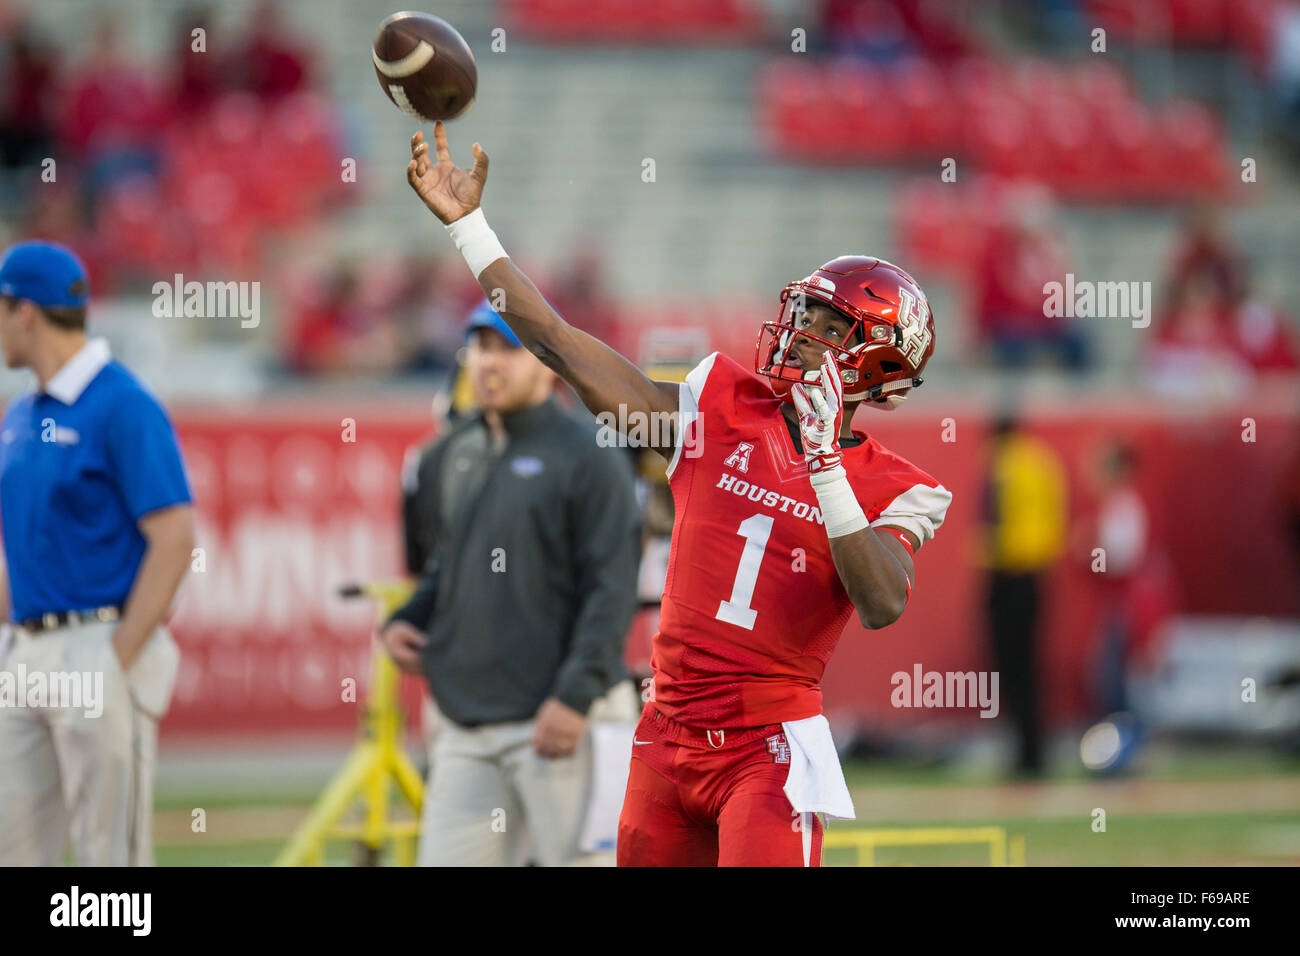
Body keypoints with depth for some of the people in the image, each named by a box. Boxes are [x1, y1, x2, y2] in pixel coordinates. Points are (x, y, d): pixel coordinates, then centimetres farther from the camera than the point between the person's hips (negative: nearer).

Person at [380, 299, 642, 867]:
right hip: (464, 727, 7)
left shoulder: (587, 456, -6)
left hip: (557, 720, -7)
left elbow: (613, 589, -12)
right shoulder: (449, 458, 15)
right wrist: (405, 623, 10)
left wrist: (576, 697, -19)